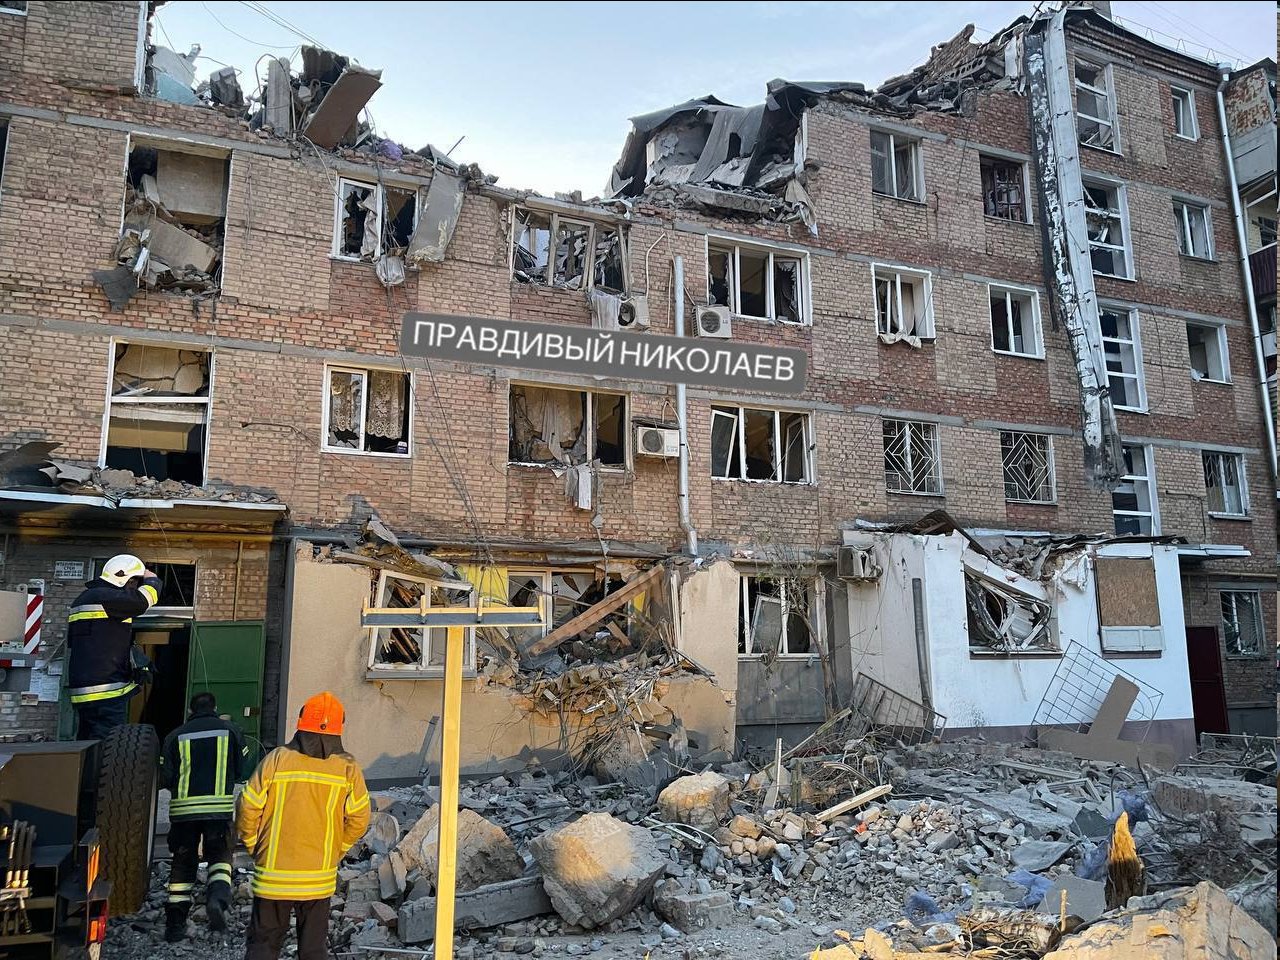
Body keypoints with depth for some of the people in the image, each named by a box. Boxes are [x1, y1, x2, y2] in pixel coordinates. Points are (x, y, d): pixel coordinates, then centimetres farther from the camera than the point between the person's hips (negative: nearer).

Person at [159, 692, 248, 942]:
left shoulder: (175, 736, 7)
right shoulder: (231, 731, 5)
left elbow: (165, 778, 5)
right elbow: (241, 771, 9)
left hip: (182, 809, 2)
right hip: (220, 807, -2)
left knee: (183, 864, 13)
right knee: (221, 856, 10)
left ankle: (175, 924, 19)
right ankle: (218, 897, -17)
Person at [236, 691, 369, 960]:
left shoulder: (277, 759, -10)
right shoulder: (347, 768, -7)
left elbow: (247, 809, -7)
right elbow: (359, 819, -4)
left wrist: (254, 847, 10)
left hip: (273, 875, -1)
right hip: (319, 877, 1)